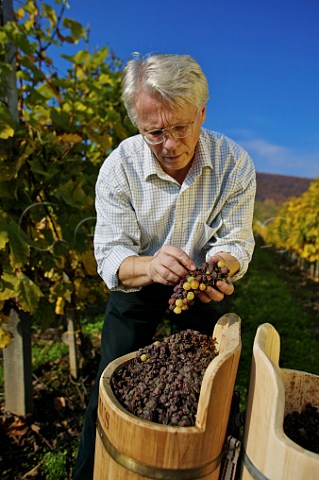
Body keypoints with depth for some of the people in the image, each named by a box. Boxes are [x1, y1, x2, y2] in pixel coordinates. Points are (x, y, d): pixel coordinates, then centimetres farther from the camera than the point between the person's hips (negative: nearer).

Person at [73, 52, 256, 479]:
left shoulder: (235, 164, -19)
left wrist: (219, 267, -39)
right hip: (137, 283, -1)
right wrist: (149, 266, -45)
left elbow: (235, 241, -16)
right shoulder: (118, 168, -22)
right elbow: (111, 255, -23)